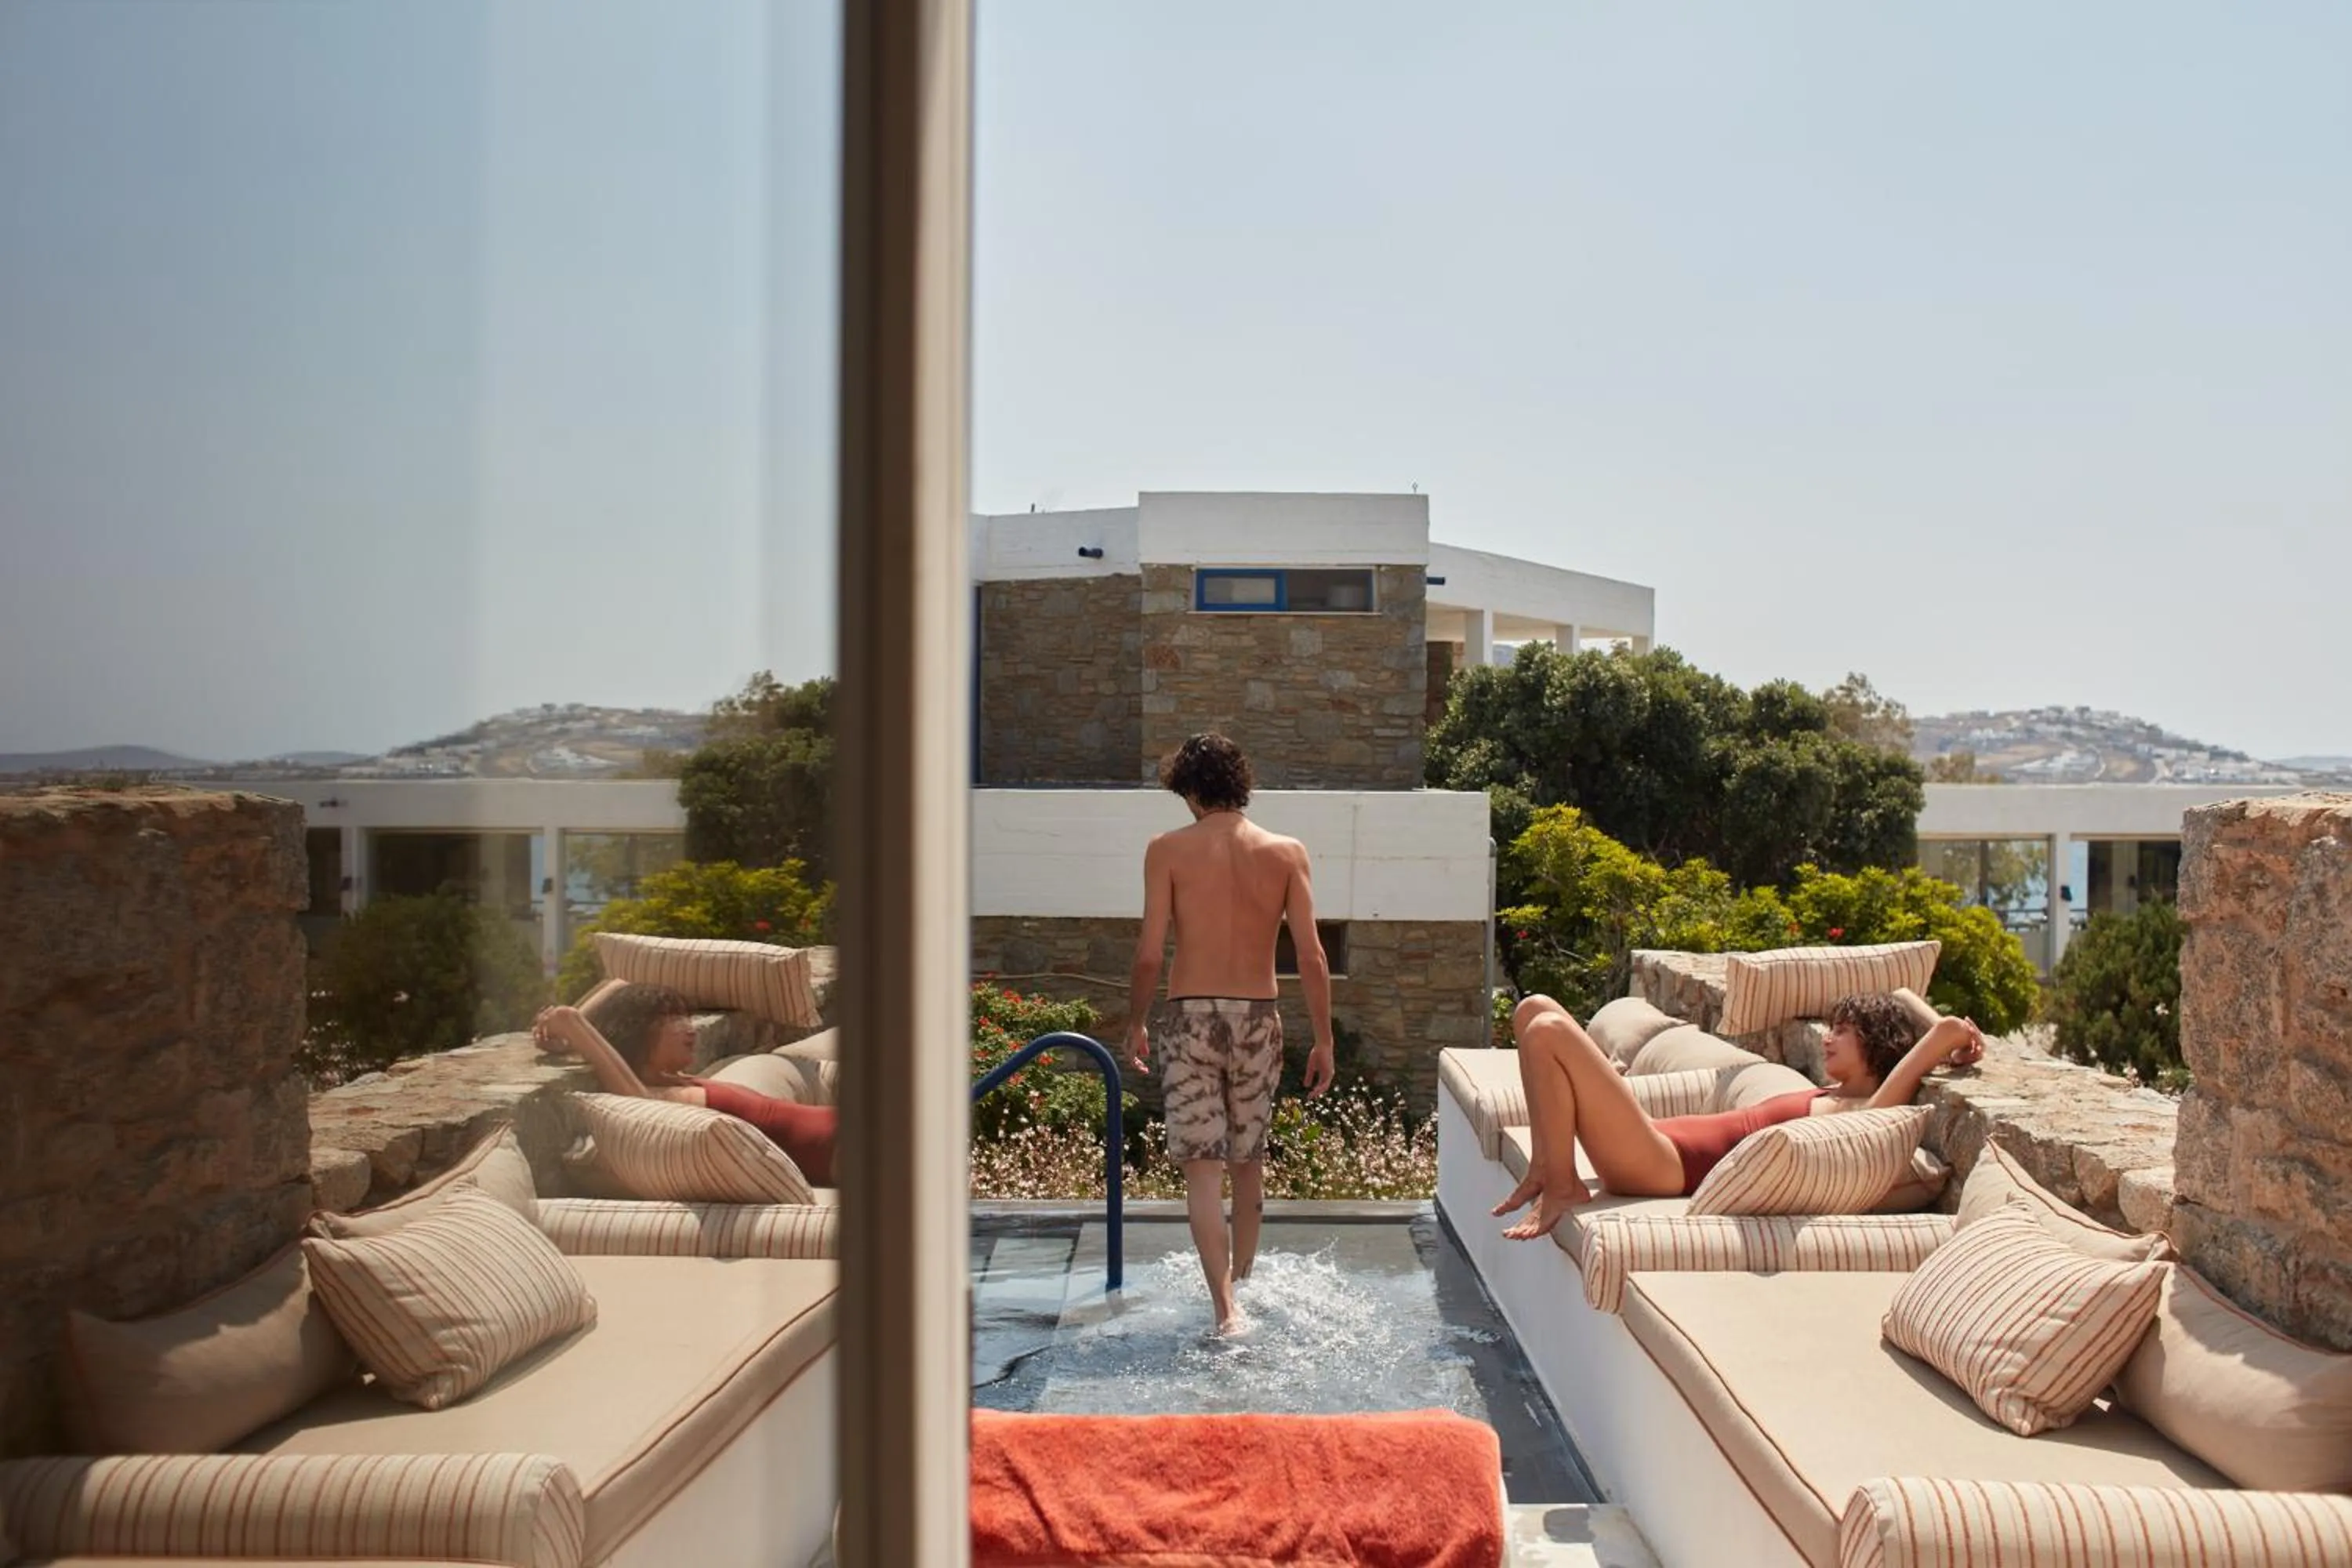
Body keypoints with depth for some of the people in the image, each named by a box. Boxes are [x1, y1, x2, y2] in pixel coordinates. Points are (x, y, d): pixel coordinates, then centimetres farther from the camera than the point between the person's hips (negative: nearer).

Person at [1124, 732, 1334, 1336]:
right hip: (1259, 1019, 3)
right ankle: (1243, 1283, 35)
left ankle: (1226, 1307, -10)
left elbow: (1149, 954, -7)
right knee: (1249, 1163, 19)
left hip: (1191, 1017, -3)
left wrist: (1136, 1023, 7)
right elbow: (1312, 956, -4)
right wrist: (1324, 1039, 3)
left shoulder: (1168, 850, -5)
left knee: (1204, 1167, 0)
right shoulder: (1287, 852, 0)